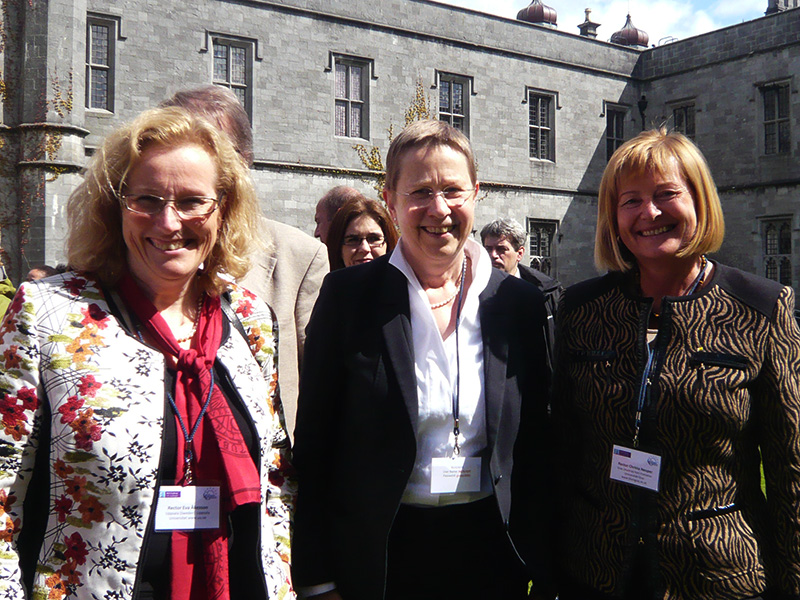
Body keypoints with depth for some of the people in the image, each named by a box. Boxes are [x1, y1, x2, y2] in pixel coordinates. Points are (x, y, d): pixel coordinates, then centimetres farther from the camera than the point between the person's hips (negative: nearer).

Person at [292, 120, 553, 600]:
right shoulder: (347, 295, -7)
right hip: (378, 556, -1)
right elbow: (314, 446, -5)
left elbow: (535, 446, 5)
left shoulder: (521, 303, 0)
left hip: (492, 552, 2)